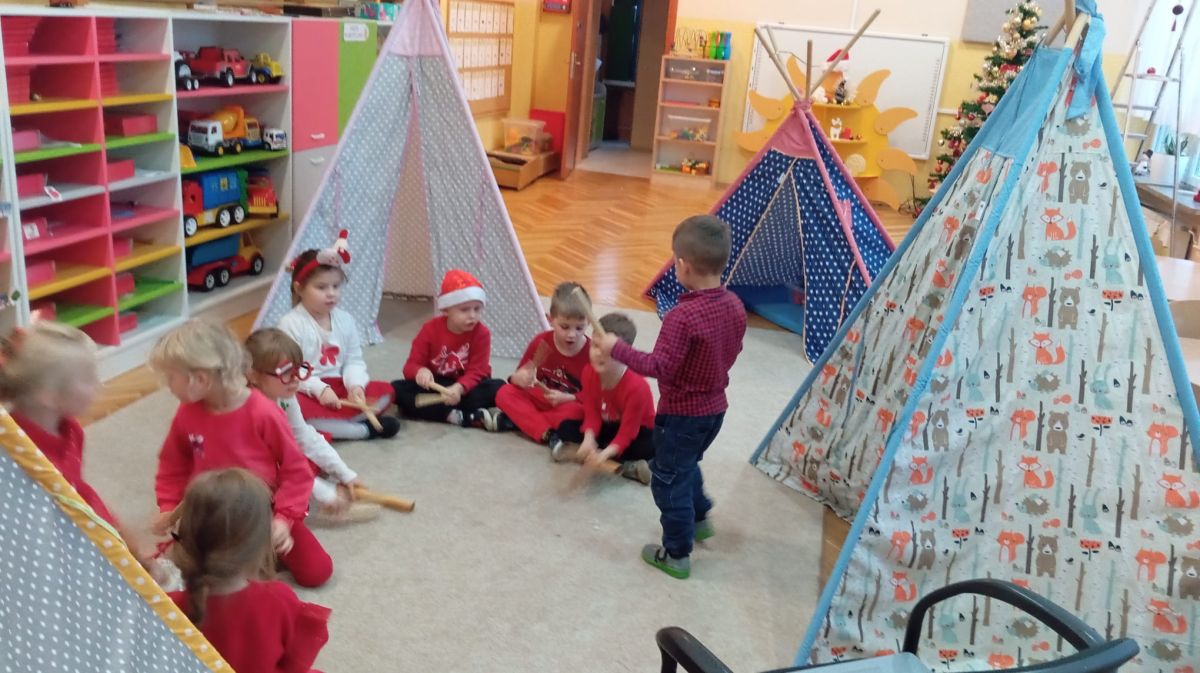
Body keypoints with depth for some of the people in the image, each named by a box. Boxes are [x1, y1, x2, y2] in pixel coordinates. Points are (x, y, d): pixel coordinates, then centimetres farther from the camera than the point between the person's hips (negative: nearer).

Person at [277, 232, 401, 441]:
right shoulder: (291, 324, -11)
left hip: (338, 387, 6)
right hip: (307, 391, -6)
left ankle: (323, 428, -27)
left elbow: (354, 360, 4)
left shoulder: (345, 320, 6)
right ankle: (364, 429, -34)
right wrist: (319, 389, -27)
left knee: (384, 391, -10)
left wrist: (355, 385, -16)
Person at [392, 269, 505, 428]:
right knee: (397, 388, -27)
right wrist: (420, 372, -35)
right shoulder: (430, 329, -7)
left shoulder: (482, 333, -11)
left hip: (466, 387, -2)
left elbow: (477, 372, -18)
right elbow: (411, 365, -8)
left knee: (498, 387, -28)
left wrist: (459, 388, -39)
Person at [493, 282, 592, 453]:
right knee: (504, 393, -19)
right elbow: (520, 374, -1)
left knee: (575, 412, -38)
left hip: (569, 404, -4)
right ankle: (549, 436, -32)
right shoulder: (541, 342, -9)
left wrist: (568, 398, -29)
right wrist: (518, 378, -26)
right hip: (540, 398, 4)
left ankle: (514, 420, -24)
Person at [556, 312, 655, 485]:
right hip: (608, 427, 6)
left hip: (636, 432, -6)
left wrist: (604, 454, -44)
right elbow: (592, 414, -12)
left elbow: (627, 433, -29)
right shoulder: (589, 372, -17)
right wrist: (588, 440, -32)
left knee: (651, 448, -37)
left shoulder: (637, 386, -32)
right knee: (566, 428, -15)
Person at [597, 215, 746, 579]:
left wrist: (617, 348, -19)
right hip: (714, 407, 8)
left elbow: (659, 366, -28)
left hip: (681, 413, -8)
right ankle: (699, 518, 50)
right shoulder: (734, 305, -5)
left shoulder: (682, 316, -30)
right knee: (688, 465, 31)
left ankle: (677, 554, 20)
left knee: (669, 478, 9)